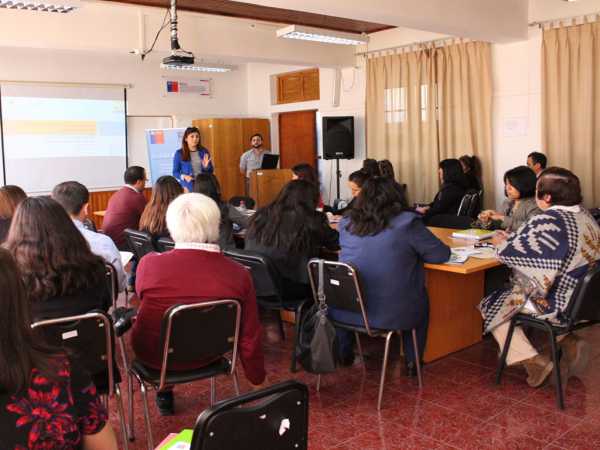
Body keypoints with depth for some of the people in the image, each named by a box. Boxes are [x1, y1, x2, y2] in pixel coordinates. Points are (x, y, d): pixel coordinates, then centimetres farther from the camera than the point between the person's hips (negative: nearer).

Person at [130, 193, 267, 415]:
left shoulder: (149, 264, -25)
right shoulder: (239, 274, -21)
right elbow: (250, 339, -12)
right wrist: (258, 381, 5)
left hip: (154, 355, -1)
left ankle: (164, 391, 38)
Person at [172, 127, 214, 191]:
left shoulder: (204, 152, 10)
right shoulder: (179, 153, 5)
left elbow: (211, 171, 12)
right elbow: (175, 172, 5)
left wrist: (206, 167, -10)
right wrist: (184, 177, -14)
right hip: (188, 187, -2)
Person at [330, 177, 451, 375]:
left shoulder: (346, 222, 3)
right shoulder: (407, 223, -9)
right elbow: (442, 255, -1)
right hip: (393, 313, -2)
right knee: (421, 298, 29)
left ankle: (342, 353, 46)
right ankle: (412, 362, 33)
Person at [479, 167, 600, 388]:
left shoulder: (546, 222, -25)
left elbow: (511, 252, -20)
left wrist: (501, 243, 2)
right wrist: (512, 239, 10)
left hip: (556, 303, -9)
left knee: (491, 306, 9)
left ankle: (533, 361, 1)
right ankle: (569, 341, 13)